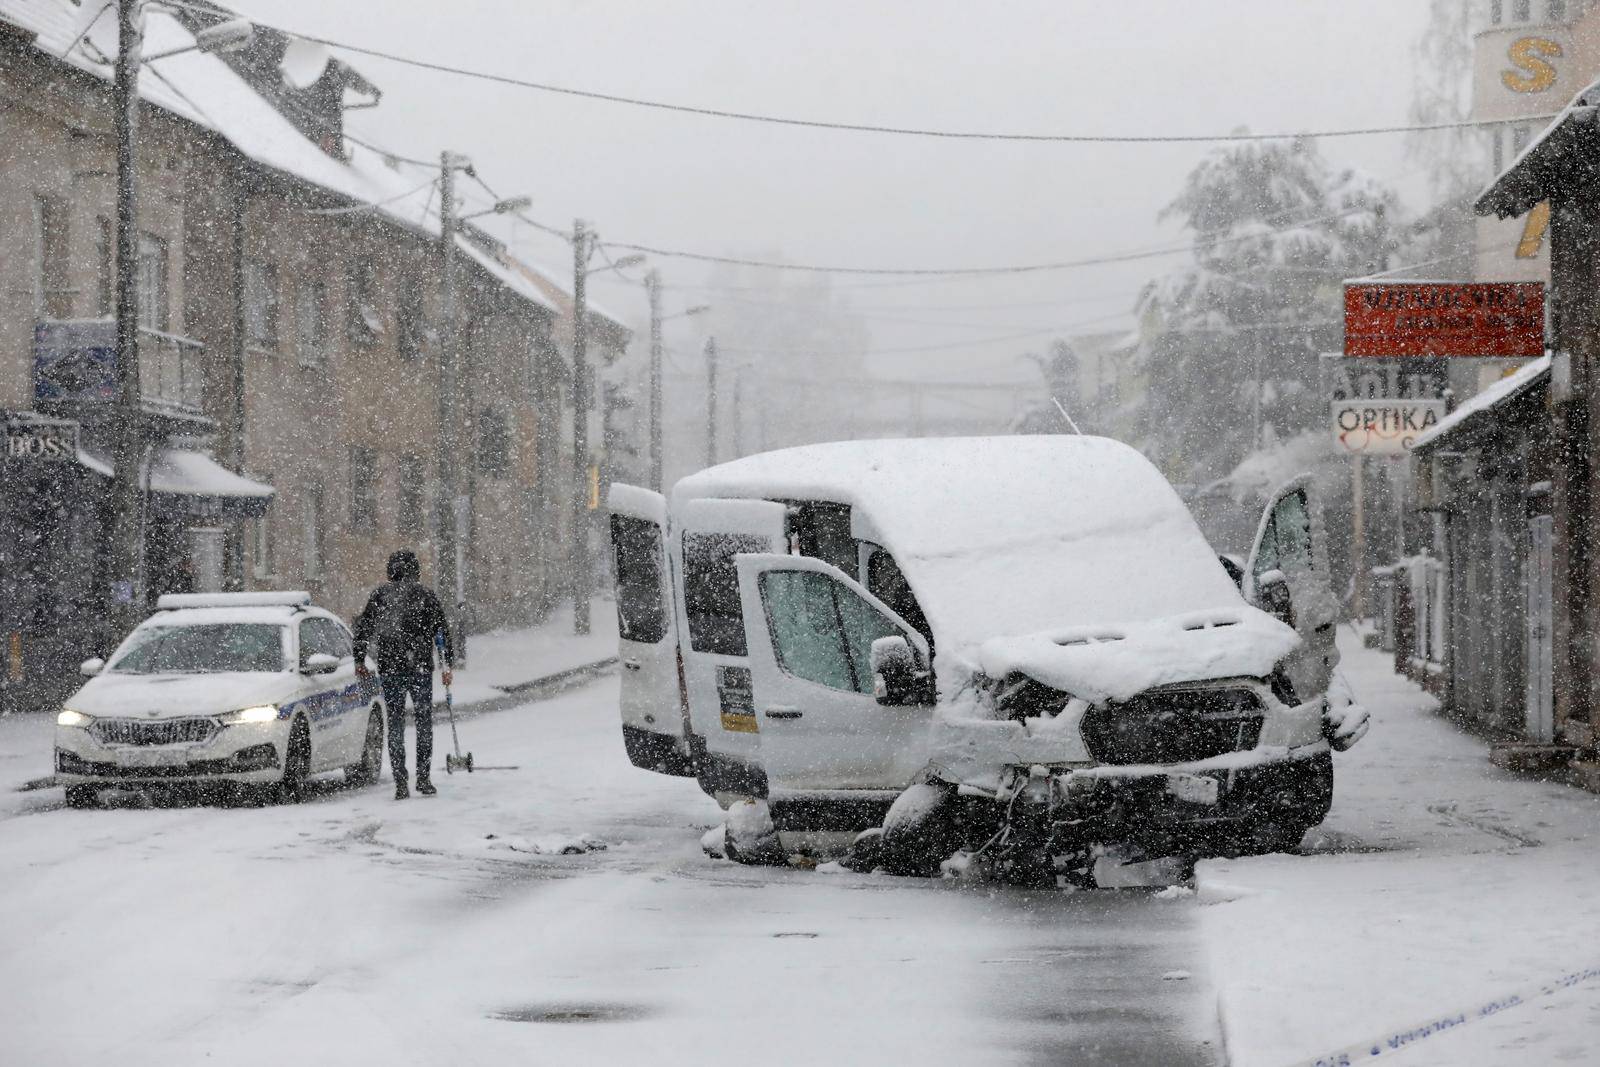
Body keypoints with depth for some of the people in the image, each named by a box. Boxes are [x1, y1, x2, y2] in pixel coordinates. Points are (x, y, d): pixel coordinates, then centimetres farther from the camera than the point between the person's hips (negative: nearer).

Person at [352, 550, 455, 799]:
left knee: (395, 723, 5)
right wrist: (449, 665, 10)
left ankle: (400, 783, -1)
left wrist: (359, 660, 12)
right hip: (420, 667, -1)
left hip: (389, 668, 1)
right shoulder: (425, 595, 2)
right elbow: (443, 631, 3)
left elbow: (363, 628, 4)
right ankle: (423, 778, 4)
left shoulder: (380, 594, 5)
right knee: (424, 720, 10)